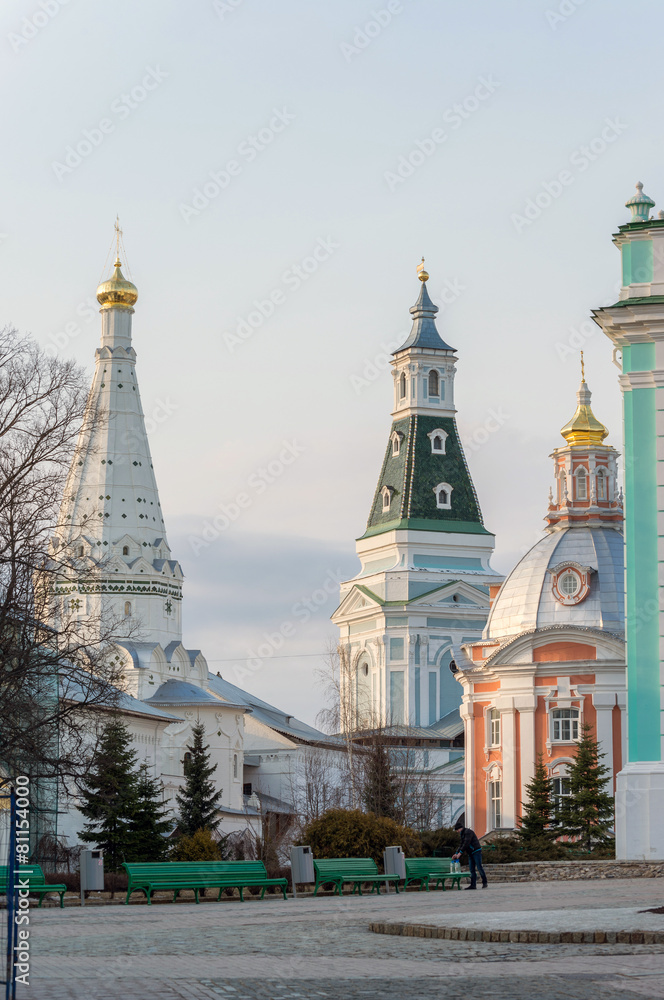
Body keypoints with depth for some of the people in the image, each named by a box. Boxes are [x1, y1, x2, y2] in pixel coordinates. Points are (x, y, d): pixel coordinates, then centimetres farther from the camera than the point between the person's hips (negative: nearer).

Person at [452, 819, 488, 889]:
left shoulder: (468, 832, -14)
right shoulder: (463, 834, 17)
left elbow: (466, 843, -22)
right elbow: (461, 844, 17)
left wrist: (460, 853, -23)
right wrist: (456, 854, 6)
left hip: (476, 851, -10)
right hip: (470, 854, 10)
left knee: (479, 868, -7)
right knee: (472, 870, 4)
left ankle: (484, 883, 1)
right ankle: (473, 885, 1)